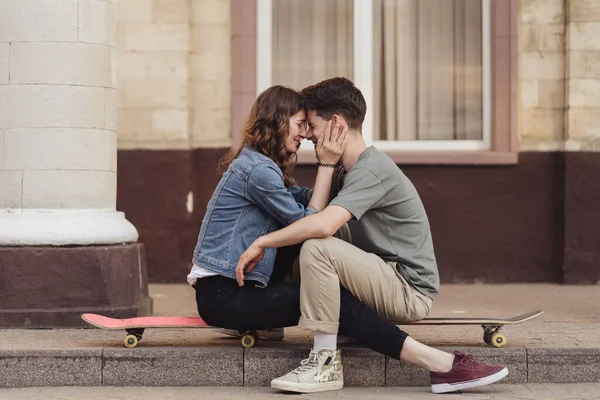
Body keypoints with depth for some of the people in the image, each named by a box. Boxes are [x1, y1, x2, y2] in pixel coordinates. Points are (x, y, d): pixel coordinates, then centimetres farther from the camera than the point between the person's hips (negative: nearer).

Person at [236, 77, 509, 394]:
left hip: (410, 290, -11)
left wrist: (262, 242, -23)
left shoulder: (370, 169, -18)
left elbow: (323, 225, -34)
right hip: (394, 286, 11)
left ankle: (326, 360, -14)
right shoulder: (356, 168, 16)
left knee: (317, 248, -26)